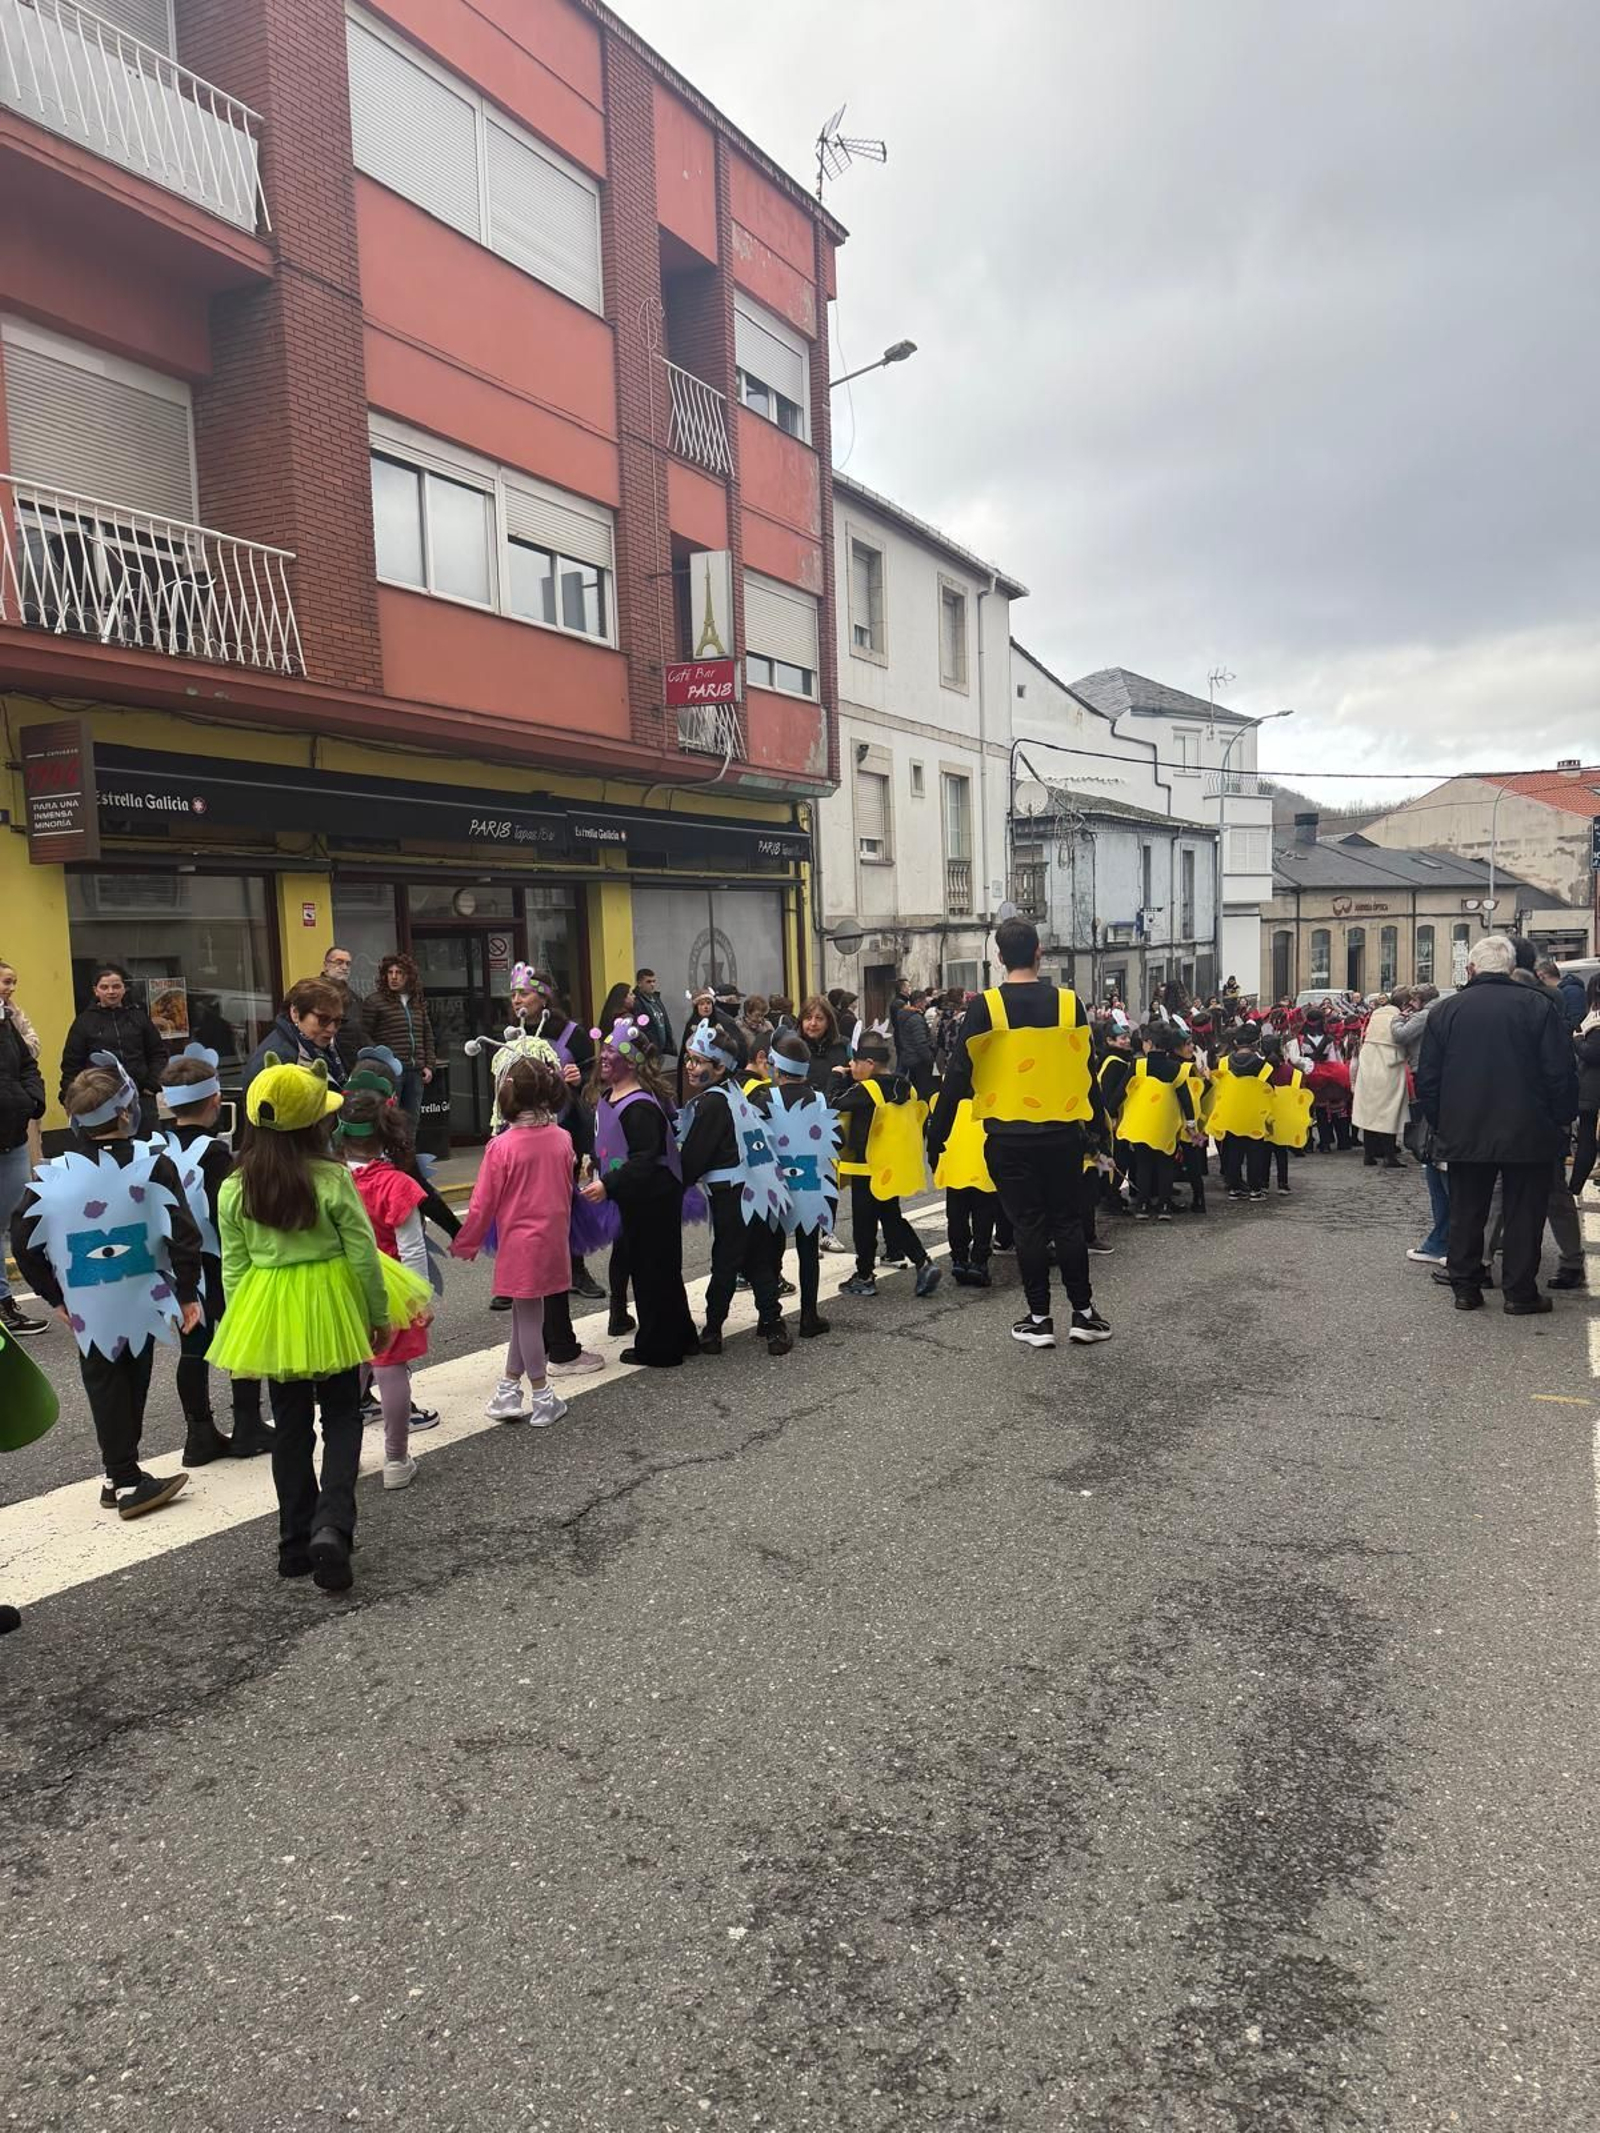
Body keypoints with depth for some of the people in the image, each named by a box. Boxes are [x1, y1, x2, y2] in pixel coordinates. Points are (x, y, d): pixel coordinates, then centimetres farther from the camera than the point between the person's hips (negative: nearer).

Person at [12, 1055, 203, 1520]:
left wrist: (56, 1297, 11)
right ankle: (129, 1481, 21)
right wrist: (188, 1294, -5)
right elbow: (182, 1233, -14)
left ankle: (122, 1476, 15)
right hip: (142, 1302, -1)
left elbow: (23, 1242, 0)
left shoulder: (53, 1177, -6)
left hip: (89, 1311, 1)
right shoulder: (152, 1164, -13)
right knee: (133, 1384, 14)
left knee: (105, 1387, 13)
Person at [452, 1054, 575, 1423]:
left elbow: (484, 1203, -10)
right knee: (526, 1313, 15)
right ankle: (508, 1392, 23)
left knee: (527, 1315, 7)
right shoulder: (562, 1139, -3)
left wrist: (466, 1244, 3)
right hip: (554, 1237, 4)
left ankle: (542, 1399, 15)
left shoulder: (502, 1146, -16)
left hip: (519, 1241, -4)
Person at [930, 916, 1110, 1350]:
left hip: (1009, 1136, -2)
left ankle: (1039, 1318, 13)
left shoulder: (985, 1007, -8)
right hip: (1063, 1133, 2)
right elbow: (1087, 1070, 4)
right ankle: (1083, 1313, 18)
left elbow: (958, 1075, -9)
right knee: (1068, 1221, 12)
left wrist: (937, 1135, -2)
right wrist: (1099, 1130, 15)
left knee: (1029, 1225, 7)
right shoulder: (1068, 1002, -2)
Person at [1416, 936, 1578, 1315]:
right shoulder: (1540, 1005, -7)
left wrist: (1440, 1125, 11)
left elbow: (1427, 1080, 1)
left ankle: (1465, 1287, 16)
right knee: (1523, 1213, 8)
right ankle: (1520, 1293, 12)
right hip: (1528, 1135, -2)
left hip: (1465, 1135, 2)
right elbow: (1562, 1073, -8)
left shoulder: (1445, 1010, -1)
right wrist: (1561, 1121, 4)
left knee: (1466, 1213, 11)